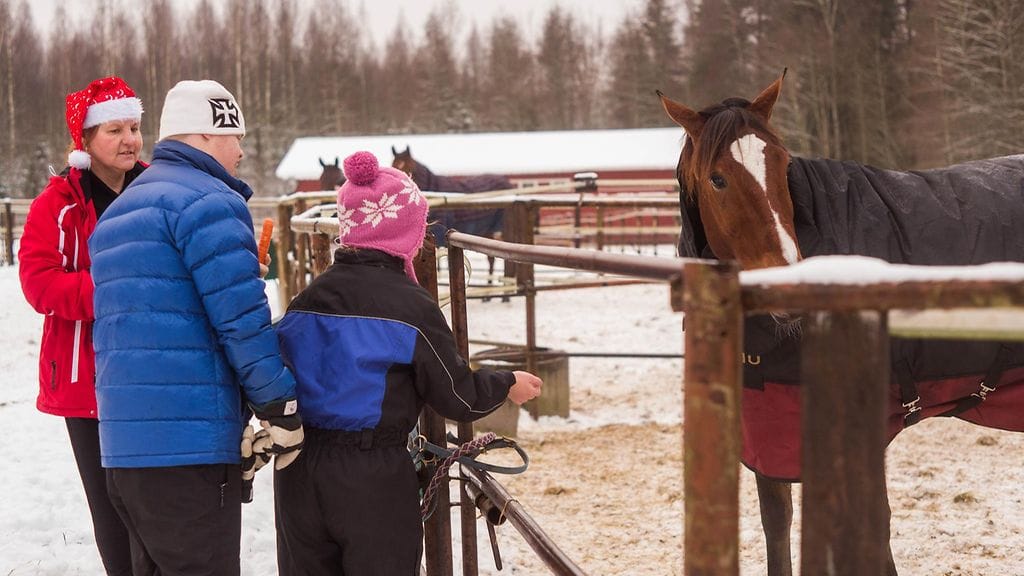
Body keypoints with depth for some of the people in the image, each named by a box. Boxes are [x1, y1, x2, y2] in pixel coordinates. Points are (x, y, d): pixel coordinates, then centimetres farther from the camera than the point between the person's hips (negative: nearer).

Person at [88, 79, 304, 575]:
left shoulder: (119, 213, 23)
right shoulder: (209, 201, -9)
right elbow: (242, 319, -16)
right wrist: (282, 412, -8)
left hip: (120, 443, 9)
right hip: (189, 447, -9)